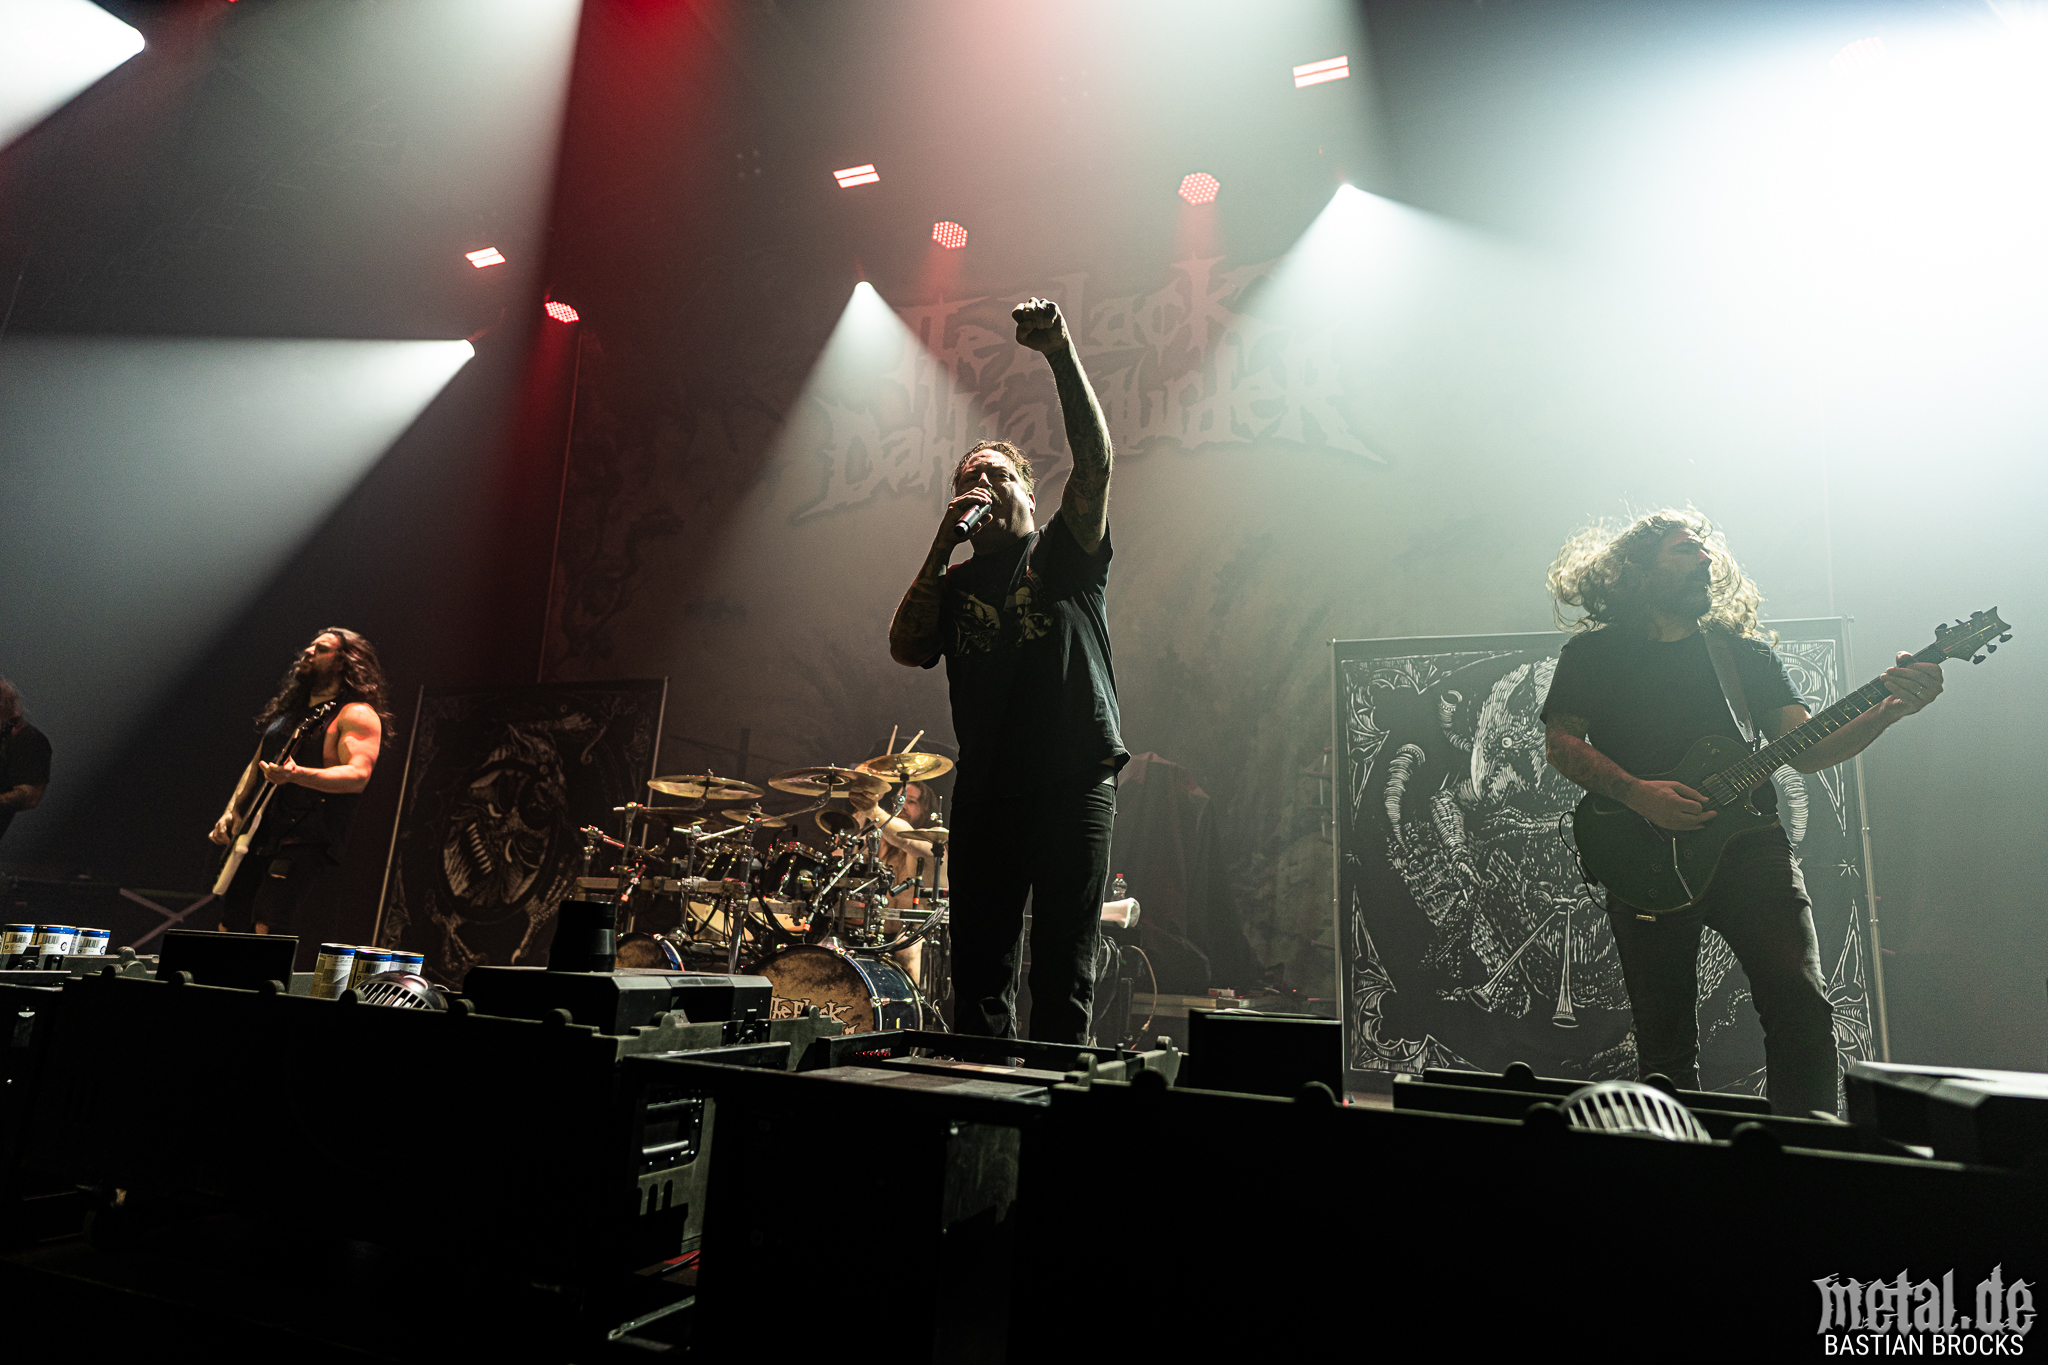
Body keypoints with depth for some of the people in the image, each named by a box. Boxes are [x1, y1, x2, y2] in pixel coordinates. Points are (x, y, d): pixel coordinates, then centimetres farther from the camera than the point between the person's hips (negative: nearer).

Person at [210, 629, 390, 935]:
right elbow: (257, 763, 25)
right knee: (230, 923, 7)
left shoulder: (356, 715, -7)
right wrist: (232, 811, 11)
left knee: (268, 922, -19)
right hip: (258, 836, 8)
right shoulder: (289, 710, 19)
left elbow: (358, 776, -21)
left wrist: (296, 774, -34)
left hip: (307, 841, -8)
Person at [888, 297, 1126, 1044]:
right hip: (985, 793, 3)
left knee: (1063, 977, 1)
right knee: (978, 976, 6)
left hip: (1075, 785, -3)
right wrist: (943, 544, -1)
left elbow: (1094, 459, -8)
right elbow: (906, 648, 0)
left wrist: (1061, 354, -19)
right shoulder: (955, 584, 17)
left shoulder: (1065, 550, 8)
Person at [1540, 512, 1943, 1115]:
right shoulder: (1593, 653, 8)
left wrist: (1889, 709, -9)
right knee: (1665, 1044, 4)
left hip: (1751, 845, 2)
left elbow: (1806, 749, 8)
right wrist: (1638, 794, -14)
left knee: (1804, 1008, -13)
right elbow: (1560, 742, 0)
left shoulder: (1748, 651, 15)